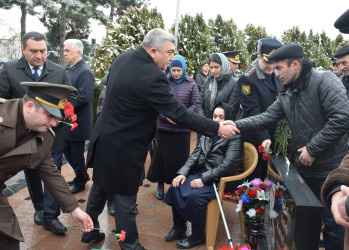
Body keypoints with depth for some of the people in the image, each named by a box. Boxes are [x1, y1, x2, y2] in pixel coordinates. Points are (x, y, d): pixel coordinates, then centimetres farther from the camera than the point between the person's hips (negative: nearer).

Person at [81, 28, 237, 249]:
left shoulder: (122, 58, -1)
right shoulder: (152, 77, -28)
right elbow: (180, 115, -25)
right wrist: (218, 128, -18)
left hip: (103, 139, 9)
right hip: (124, 149, -9)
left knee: (100, 187, 24)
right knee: (125, 198, 9)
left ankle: (90, 231, 43)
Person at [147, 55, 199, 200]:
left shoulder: (191, 85, 2)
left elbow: (194, 105, -1)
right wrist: (166, 116, -12)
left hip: (182, 129, 0)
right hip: (164, 127, 1)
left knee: (179, 158, 5)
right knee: (162, 156, 6)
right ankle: (160, 185, 22)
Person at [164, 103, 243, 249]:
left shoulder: (234, 138, -9)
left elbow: (226, 166, -17)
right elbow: (195, 155, 9)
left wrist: (203, 180, -22)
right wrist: (182, 173, -6)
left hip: (220, 180, -7)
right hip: (201, 173, 7)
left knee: (194, 196, -27)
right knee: (175, 187, -12)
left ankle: (197, 236, -4)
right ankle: (178, 228, 7)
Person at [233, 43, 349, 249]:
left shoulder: (324, 80, -15)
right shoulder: (287, 94, 8)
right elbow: (267, 117, 3)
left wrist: (312, 149, -20)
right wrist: (237, 125, -11)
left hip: (330, 168, -7)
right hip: (305, 168, 7)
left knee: (332, 222, 6)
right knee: (305, 219, 19)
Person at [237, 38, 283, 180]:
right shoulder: (247, 79, -17)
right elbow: (253, 111, -20)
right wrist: (264, 137, -25)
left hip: (277, 135, 6)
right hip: (257, 139, -6)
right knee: (256, 175, 8)